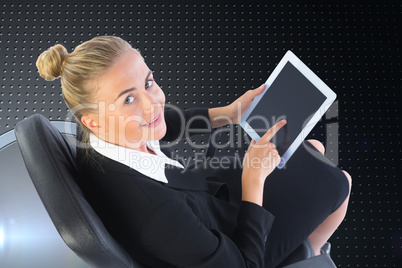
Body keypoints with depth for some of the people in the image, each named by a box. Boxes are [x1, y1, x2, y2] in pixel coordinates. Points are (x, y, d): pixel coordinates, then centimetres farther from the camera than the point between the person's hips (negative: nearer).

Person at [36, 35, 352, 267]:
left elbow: (160, 123, 2)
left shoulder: (98, 131, -22)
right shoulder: (155, 212, -46)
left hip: (208, 198, 7)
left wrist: (225, 113, -2)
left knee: (313, 149, 21)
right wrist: (254, 178, -26)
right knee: (339, 181, 12)